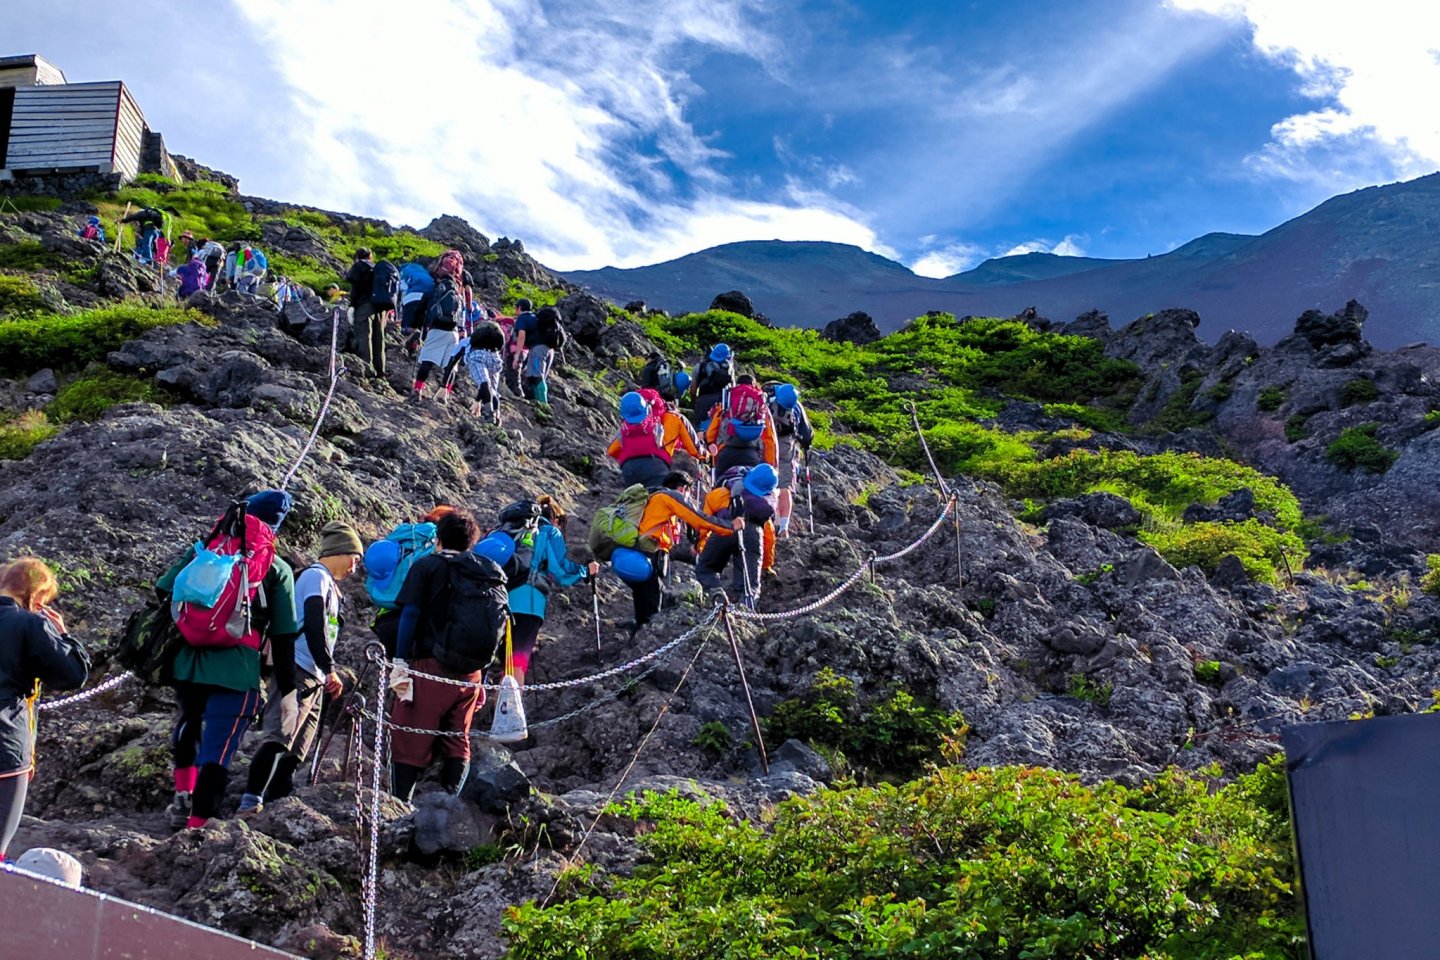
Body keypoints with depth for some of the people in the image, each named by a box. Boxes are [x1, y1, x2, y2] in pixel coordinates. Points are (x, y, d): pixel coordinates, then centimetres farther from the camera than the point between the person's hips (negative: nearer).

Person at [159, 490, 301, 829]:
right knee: (218, 750, 1)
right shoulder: (277, 569, 6)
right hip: (236, 670, -3)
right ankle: (197, 823, -1)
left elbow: (163, 597, 8)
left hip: (188, 661, 3)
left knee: (187, 727, 29)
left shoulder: (203, 549, 11)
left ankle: (183, 797, 27)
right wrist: (287, 690, 13)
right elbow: (283, 637, 6)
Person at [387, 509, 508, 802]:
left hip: (432, 668, -5)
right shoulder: (492, 573, 15)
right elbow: (503, 625, 15)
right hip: (471, 675, 5)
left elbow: (410, 614, -7)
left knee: (409, 742, -1)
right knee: (457, 742, 14)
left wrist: (400, 662, -9)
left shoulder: (428, 566, 2)